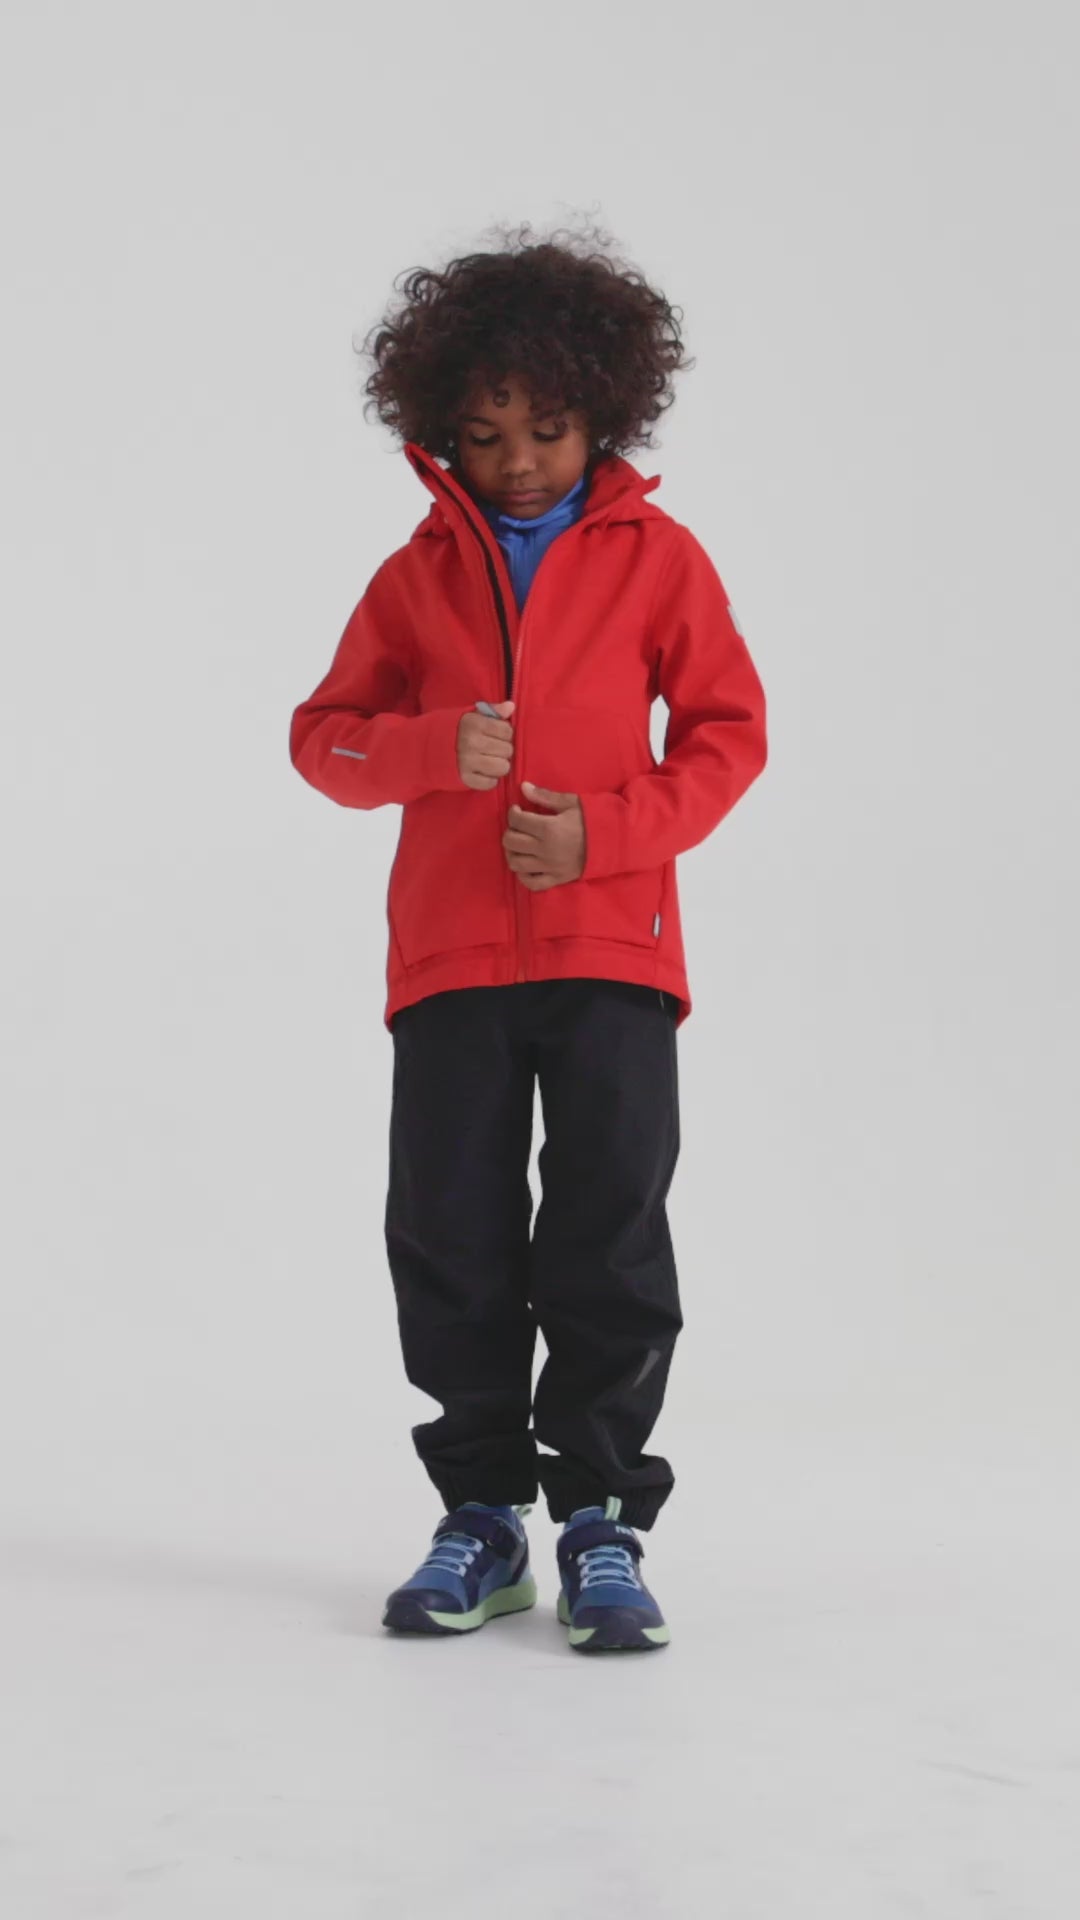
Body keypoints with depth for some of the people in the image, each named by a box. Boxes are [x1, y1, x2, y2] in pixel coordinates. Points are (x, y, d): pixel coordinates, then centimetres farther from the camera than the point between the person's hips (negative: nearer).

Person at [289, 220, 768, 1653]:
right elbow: (324, 737, 9)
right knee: (450, 1238, 2)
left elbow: (728, 734, 3)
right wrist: (437, 747, -13)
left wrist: (602, 830, -12)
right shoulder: (420, 571, 11)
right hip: (451, 954, 2)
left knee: (610, 1238, -3)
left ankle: (599, 1521, 8)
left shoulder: (658, 556, 6)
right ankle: (483, 1516, 15)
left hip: (612, 947, -2)